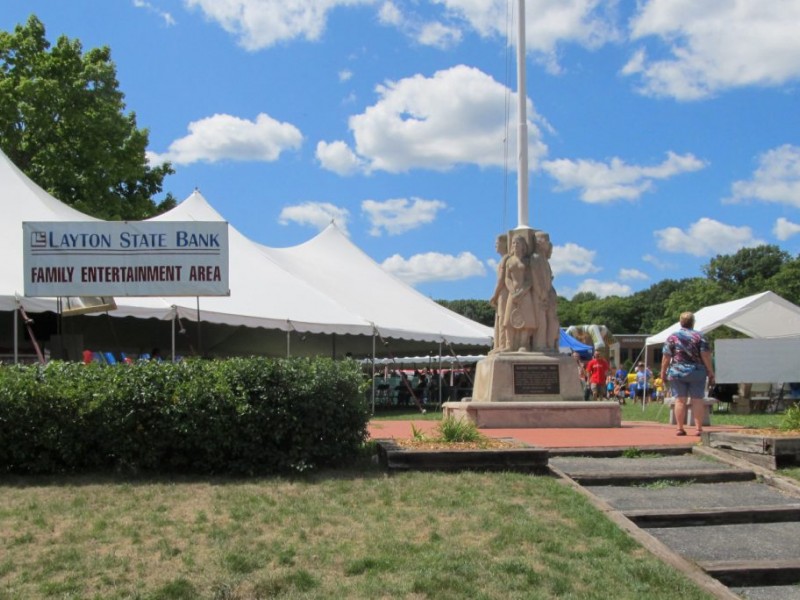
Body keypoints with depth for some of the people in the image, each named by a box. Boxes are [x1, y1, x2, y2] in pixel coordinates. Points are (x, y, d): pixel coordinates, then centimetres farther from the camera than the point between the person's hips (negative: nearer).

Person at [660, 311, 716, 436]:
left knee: (680, 400, 2)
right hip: (697, 373, 0)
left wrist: (663, 372, 8)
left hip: (677, 373, 0)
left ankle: (680, 428, 3)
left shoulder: (672, 337, 3)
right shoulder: (700, 336, 1)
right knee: (697, 400, 4)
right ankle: (699, 428, 2)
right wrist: (711, 373, 0)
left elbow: (666, 358, 0)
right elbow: (706, 356, -4)